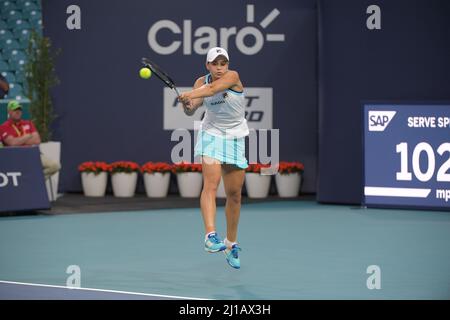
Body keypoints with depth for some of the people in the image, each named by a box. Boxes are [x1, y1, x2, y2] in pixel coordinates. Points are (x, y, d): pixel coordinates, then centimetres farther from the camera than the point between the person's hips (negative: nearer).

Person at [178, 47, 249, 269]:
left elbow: (213, 88, -34)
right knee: (211, 184, -22)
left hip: (235, 138, 0)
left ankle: (231, 243, 22)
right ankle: (211, 236, -35)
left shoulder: (233, 77, -15)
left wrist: (190, 95, -50)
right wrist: (187, 104, -37)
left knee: (234, 195, 6)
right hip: (211, 134, 0)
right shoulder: (201, 82, -5)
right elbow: (191, 110, -14)